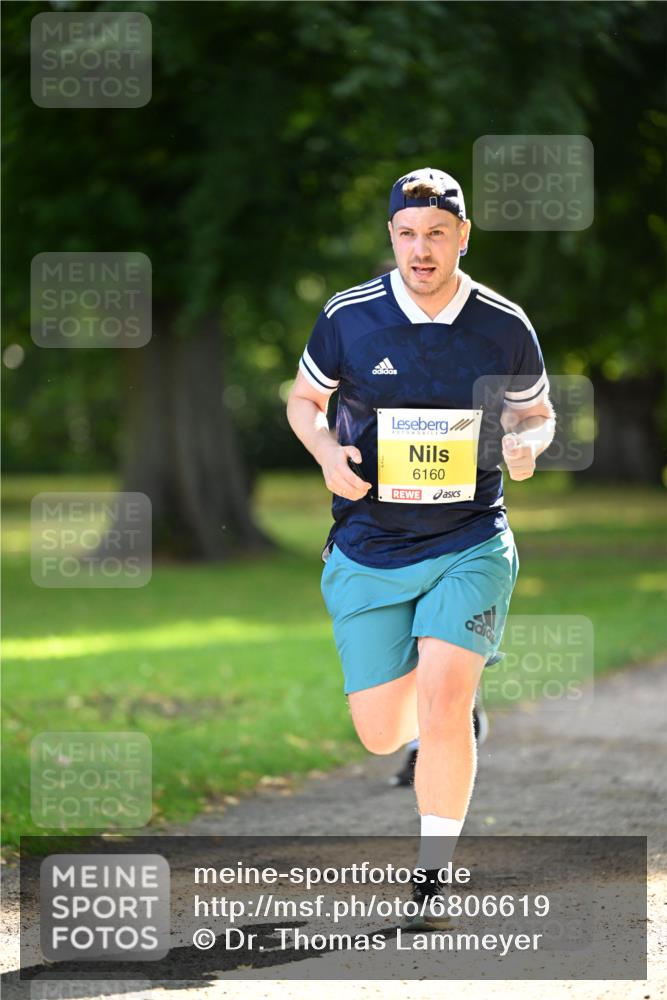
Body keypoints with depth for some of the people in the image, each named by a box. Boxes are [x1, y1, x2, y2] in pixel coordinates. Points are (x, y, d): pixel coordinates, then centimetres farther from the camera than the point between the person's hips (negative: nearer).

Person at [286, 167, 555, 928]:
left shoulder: (505, 327, -4)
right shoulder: (347, 317, -5)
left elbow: (537, 412, 11)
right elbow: (303, 400, 11)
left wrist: (527, 444, -13)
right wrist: (327, 452, -11)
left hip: (469, 545, -1)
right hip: (367, 552, 1)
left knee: (442, 707, -19)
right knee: (380, 736, 3)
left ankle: (432, 877, -5)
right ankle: (440, 723, 42)